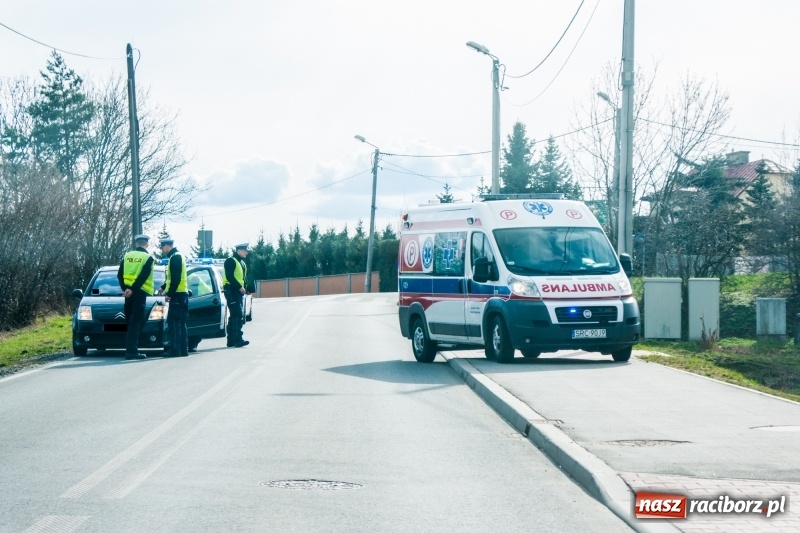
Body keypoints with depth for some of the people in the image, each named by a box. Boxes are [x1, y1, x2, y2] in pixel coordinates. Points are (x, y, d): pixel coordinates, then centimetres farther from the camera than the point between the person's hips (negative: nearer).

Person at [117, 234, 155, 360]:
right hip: (139, 293, -5)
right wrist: (133, 289, -17)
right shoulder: (148, 258, -5)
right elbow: (143, 276, -16)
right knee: (135, 323, -6)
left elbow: (119, 275, 5)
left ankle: (130, 349, 14)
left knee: (130, 322, 13)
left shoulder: (127, 256, 10)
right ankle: (131, 351, -11)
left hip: (128, 292, 5)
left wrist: (125, 288, 1)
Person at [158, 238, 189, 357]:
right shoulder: (176, 256, 20)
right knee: (181, 323, 10)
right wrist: (163, 288, 30)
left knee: (173, 322, -10)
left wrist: (169, 294, -19)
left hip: (177, 295, -10)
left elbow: (176, 279, -20)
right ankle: (183, 350, 11)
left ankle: (175, 350, -13)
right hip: (183, 294, 10)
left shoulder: (175, 257, -12)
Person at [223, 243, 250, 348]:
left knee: (235, 316, 9)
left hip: (239, 291, 10)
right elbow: (229, 276, -18)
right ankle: (237, 339, -20)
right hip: (232, 291, -10)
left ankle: (231, 341, 12)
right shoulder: (231, 261, -8)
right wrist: (240, 287, -20)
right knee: (238, 315, -15)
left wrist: (244, 288, 7)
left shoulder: (242, 262, 21)